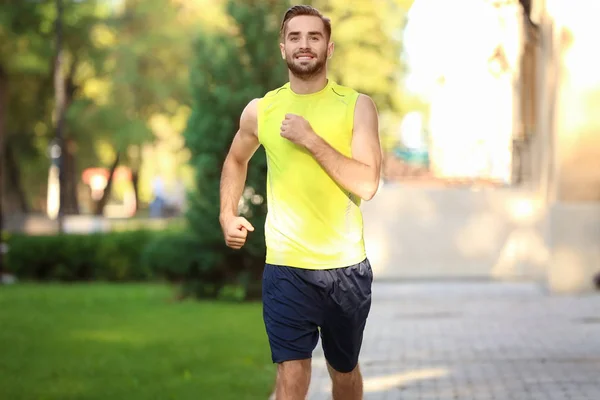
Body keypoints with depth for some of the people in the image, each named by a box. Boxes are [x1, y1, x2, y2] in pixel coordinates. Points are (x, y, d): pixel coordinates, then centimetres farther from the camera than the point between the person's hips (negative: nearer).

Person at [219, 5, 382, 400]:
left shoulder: (357, 106, -4)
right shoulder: (260, 111, 2)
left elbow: (367, 184, -14)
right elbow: (236, 161, 23)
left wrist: (310, 139, -18)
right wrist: (228, 214, 9)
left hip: (347, 268, 0)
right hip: (286, 268, 0)